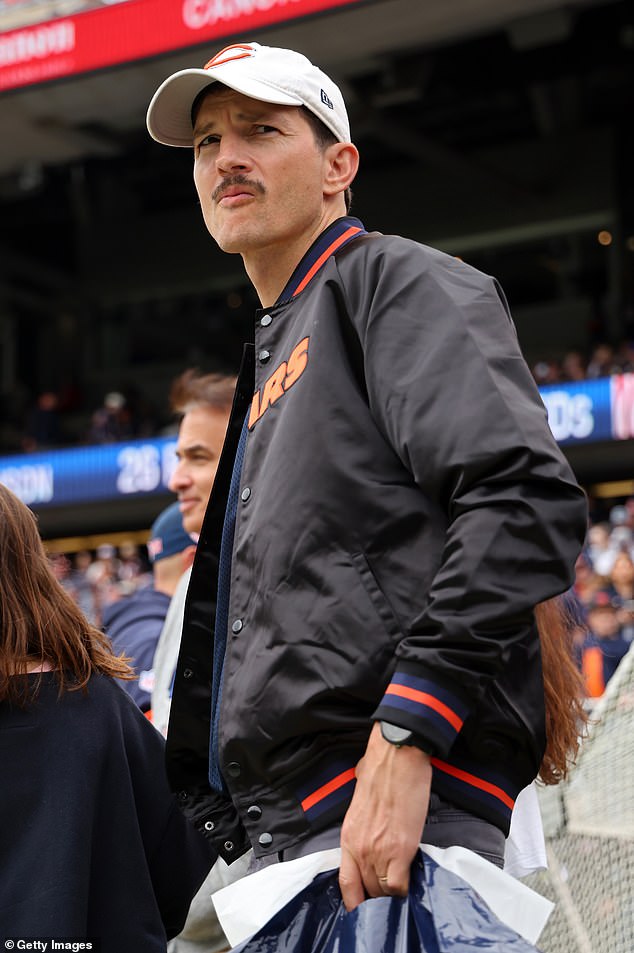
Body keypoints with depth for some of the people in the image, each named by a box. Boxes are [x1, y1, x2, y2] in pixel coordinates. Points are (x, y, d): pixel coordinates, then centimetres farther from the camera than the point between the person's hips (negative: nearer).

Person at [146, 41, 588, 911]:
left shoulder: (400, 283, 0)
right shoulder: (270, 360, 27)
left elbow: (528, 502, -16)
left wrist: (405, 738, -23)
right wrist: (220, 816, 17)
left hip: (406, 804, -8)